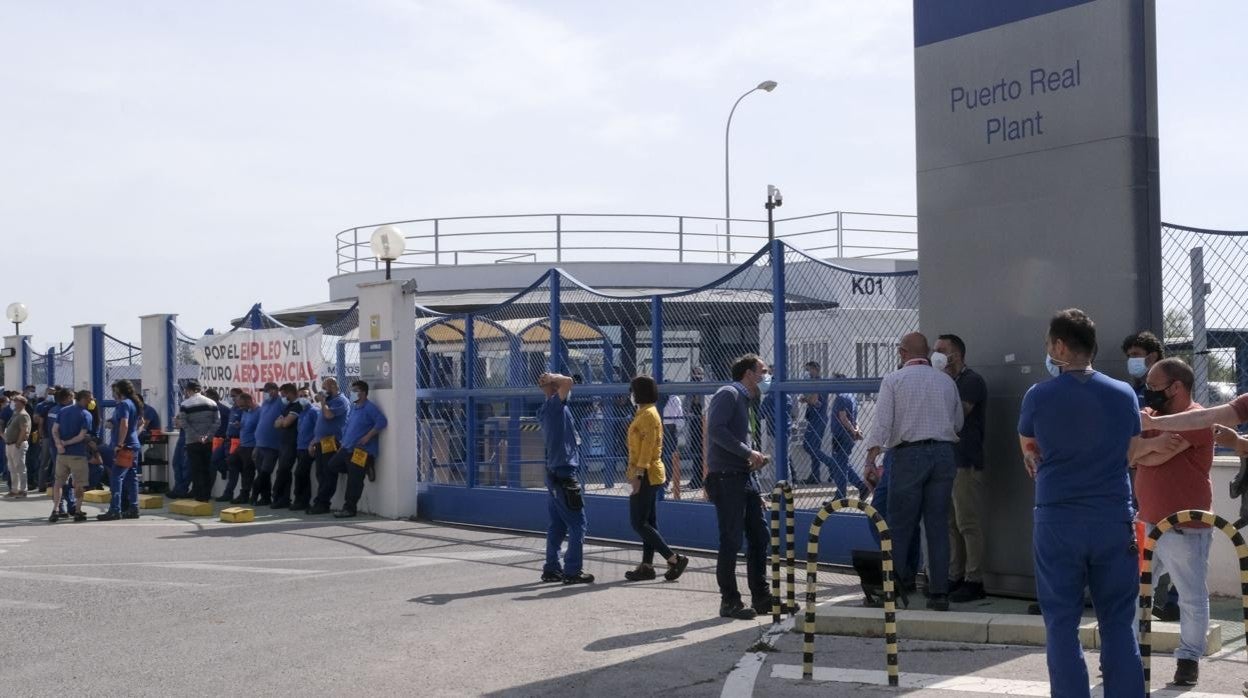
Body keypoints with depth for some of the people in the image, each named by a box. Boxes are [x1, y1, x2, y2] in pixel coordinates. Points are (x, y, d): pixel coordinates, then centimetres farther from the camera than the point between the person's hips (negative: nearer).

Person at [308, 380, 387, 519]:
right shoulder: (353, 408, 19)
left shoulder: (369, 408, -10)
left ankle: (349, 508, 1)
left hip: (361, 451, -10)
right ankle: (322, 503, 19)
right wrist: (343, 443, 20)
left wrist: (368, 437, -21)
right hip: (346, 449, 10)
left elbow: (381, 422, -23)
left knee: (354, 480, -8)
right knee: (329, 469, 13)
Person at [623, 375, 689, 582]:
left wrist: (638, 475, -24)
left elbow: (648, 447, -22)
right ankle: (647, 566, 14)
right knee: (647, 522, 11)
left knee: (638, 523, -9)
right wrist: (633, 470, 20)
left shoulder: (648, 414, -16)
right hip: (649, 475, 10)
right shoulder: (644, 413, 15)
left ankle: (675, 559, -9)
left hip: (646, 476, -10)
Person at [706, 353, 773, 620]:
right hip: (726, 476, -9)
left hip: (746, 476, 9)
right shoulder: (728, 395, -8)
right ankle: (729, 601, 3)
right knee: (731, 540, -5)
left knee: (759, 536, 11)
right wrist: (748, 452, -21)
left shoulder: (750, 402, 21)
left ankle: (761, 597, 19)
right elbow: (715, 430, -21)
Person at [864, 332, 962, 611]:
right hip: (944, 454, 3)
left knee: (901, 524, 4)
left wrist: (871, 457, -7)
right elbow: (958, 423, 13)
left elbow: (882, 423, -7)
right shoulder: (947, 381, 11)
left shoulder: (893, 380, 1)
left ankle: (899, 581, 3)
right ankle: (939, 592, 5)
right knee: (938, 526, 5)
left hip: (909, 454, -3)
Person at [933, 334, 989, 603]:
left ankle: (973, 581, -3)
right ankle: (954, 578, 16)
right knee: (950, 525, 10)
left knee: (968, 524, -7)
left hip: (966, 464, -9)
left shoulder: (972, 381, -8)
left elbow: (957, 414, -18)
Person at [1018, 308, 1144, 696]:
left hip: (1058, 519, -2)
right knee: (1119, 623, 9)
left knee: (1062, 624, 6)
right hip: (1114, 518, 2)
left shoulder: (1039, 396, -6)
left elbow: (1029, 451, 9)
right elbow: (1131, 451, 15)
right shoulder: (1124, 394, 1)